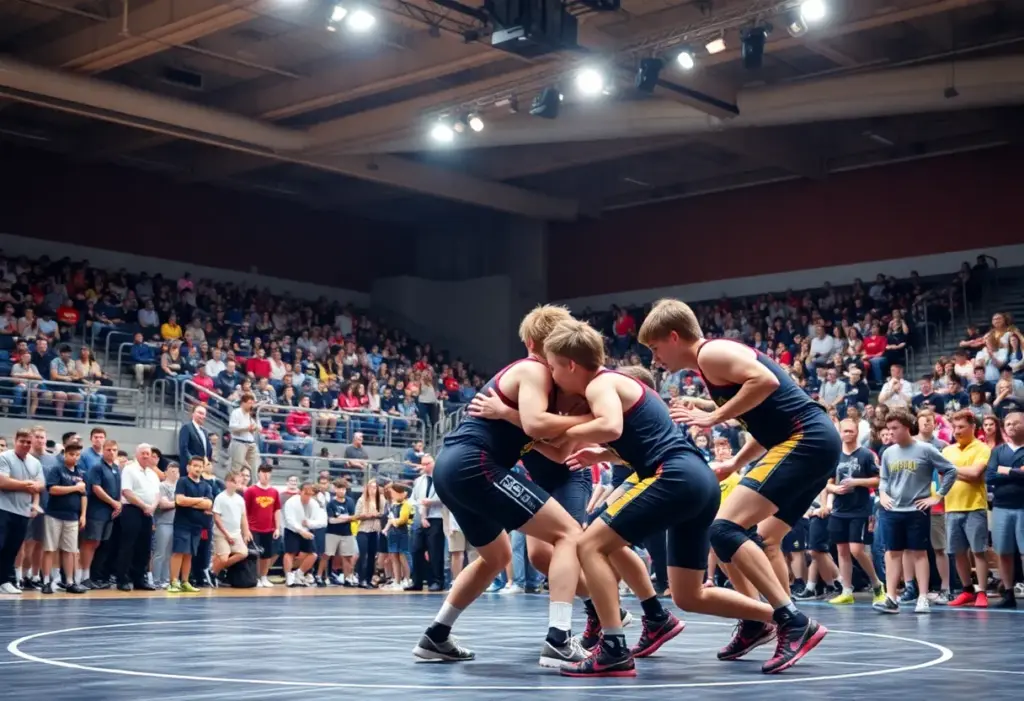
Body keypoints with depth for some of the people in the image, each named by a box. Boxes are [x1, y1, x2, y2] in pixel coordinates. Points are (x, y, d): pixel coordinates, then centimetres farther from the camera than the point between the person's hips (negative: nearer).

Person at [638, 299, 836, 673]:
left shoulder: (710, 353, -5)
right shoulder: (717, 360, 24)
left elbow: (765, 380, -21)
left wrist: (714, 417, -13)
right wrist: (734, 464, 23)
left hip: (805, 440, -11)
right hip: (817, 441, 11)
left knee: (724, 528, -16)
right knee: (765, 539, 22)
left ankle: (795, 622, -20)